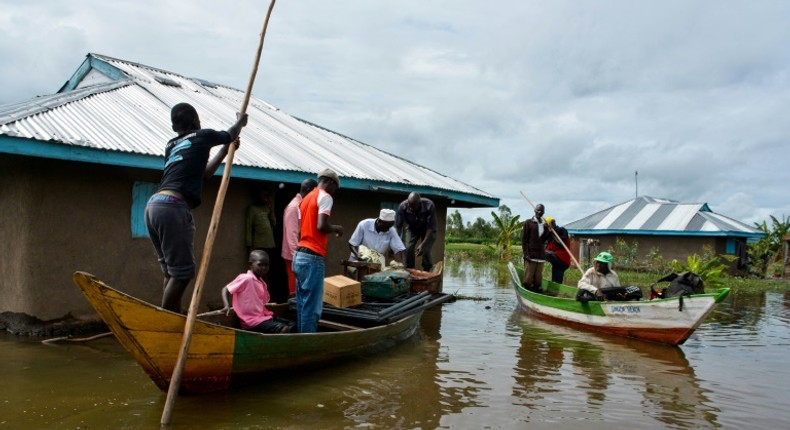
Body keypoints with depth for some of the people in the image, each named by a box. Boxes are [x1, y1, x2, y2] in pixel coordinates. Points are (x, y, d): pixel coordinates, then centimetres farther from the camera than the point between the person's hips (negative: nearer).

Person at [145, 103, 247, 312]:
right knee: (181, 273, -3)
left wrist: (226, 150, 46)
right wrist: (241, 121, 48)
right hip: (173, 208, -8)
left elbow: (203, 171, 36)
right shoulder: (202, 136, 7)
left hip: (153, 206, 8)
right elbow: (231, 134, 28)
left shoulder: (171, 145, 24)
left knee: (171, 272, 13)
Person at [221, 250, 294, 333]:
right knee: (284, 329, -22)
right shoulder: (245, 278, -12)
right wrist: (227, 306, -23)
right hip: (253, 321, -9)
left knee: (292, 325, 2)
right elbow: (225, 289, -10)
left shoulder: (262, 282, 12)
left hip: (263, 316, 9)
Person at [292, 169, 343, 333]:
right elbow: (321, 226, -19)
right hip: (312, 258, -9)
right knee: (312, 306, -5)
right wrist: (336, 228, -1)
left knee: (303, 304, 11)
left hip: (300, 255, 9)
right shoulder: (325, 197, -6)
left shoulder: (306, 198, 20)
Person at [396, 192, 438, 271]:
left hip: (427, 230, -2)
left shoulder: (429, 206, -37)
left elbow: (431, 227, -31)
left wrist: (423, 244, -38)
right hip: (413, 229, 2)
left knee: (426, 251, -16)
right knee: (408, 248, -16)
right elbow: (398, 226, -25)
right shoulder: (402, 207, -31)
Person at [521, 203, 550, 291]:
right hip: (530, 255, -5)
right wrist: (525, 254, -11)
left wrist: (549, 232, -5)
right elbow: (524, 239, -4)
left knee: (538, 279, 6)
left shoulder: (545, 224, 14)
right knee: (528, 278, -5)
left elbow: (543, 240, 12)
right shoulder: (528, 223, 0)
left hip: (541, 255, 5)